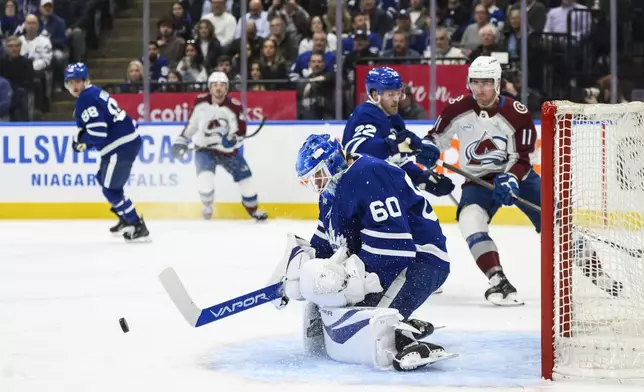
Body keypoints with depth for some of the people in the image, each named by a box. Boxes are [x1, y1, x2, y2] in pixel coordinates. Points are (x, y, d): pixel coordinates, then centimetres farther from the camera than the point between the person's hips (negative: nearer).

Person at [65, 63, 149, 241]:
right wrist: (85, 140, 10)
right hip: (127, 139, 11)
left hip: (121, 145, -11)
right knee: (104, 180, 25)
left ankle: (138, 227, -4)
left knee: (111, 187, -4)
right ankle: (126, 219, 31)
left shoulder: (86, 99, -15)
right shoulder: (94, 92, 17)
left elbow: (98, 131, -24)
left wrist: (81, 139, -6)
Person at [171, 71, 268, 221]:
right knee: (205, 179, -24)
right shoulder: (201, 102, -10)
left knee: (245, 178, 3)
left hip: (228, 151, 1)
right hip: (204, 149, -1)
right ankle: (207, 206, 7)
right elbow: (191, 123, 7)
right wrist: (181, 140, 6)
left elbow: (240, 133, -16)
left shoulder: (235, 107, -17)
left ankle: (253, 209, 28)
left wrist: (233, 139, -37)